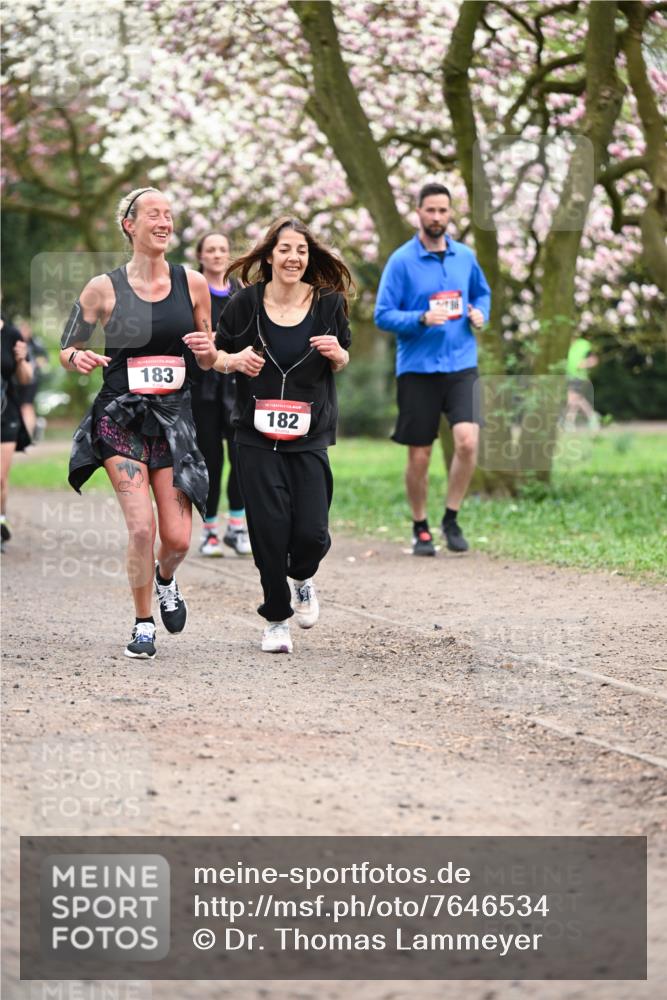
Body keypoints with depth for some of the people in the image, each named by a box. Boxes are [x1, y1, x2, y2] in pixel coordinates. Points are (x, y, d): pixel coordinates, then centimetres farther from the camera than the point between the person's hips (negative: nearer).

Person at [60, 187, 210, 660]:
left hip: (175, 417, 2)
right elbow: (67, 349, 7)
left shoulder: (193, 284, 4)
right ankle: (143, 624, 6)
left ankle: (165, 579, 35)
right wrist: (80, 359, -16)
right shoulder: (104, 288, -2)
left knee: (177, 539, -3)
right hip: (121, 417, -2)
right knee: (142, 526, -16)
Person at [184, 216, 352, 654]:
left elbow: (343, 363, 12)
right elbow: (219, 356, 9)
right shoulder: (247, 302, -3)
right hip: (257, 435, 0)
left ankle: (302, 578, 29)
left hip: (309, 435, 1)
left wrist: (336, 352, -10)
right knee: (269, 528, -5)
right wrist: (232, 360, -14)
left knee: (312, 532, -8)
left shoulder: (328, 303, 0)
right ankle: (277, 618, 16)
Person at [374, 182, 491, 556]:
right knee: (419, 456, 4)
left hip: (461, 366, 2)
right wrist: (422, 319, -21)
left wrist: (481, 314, 2)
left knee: (468, 440, -17)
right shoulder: (402, 261, -4)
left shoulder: (465, 256, 8)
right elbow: (383, 315, -6)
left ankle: (451, 519, 2)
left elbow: (482, 293, 24)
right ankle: (421, 528, 23)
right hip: (417, 369, -2)